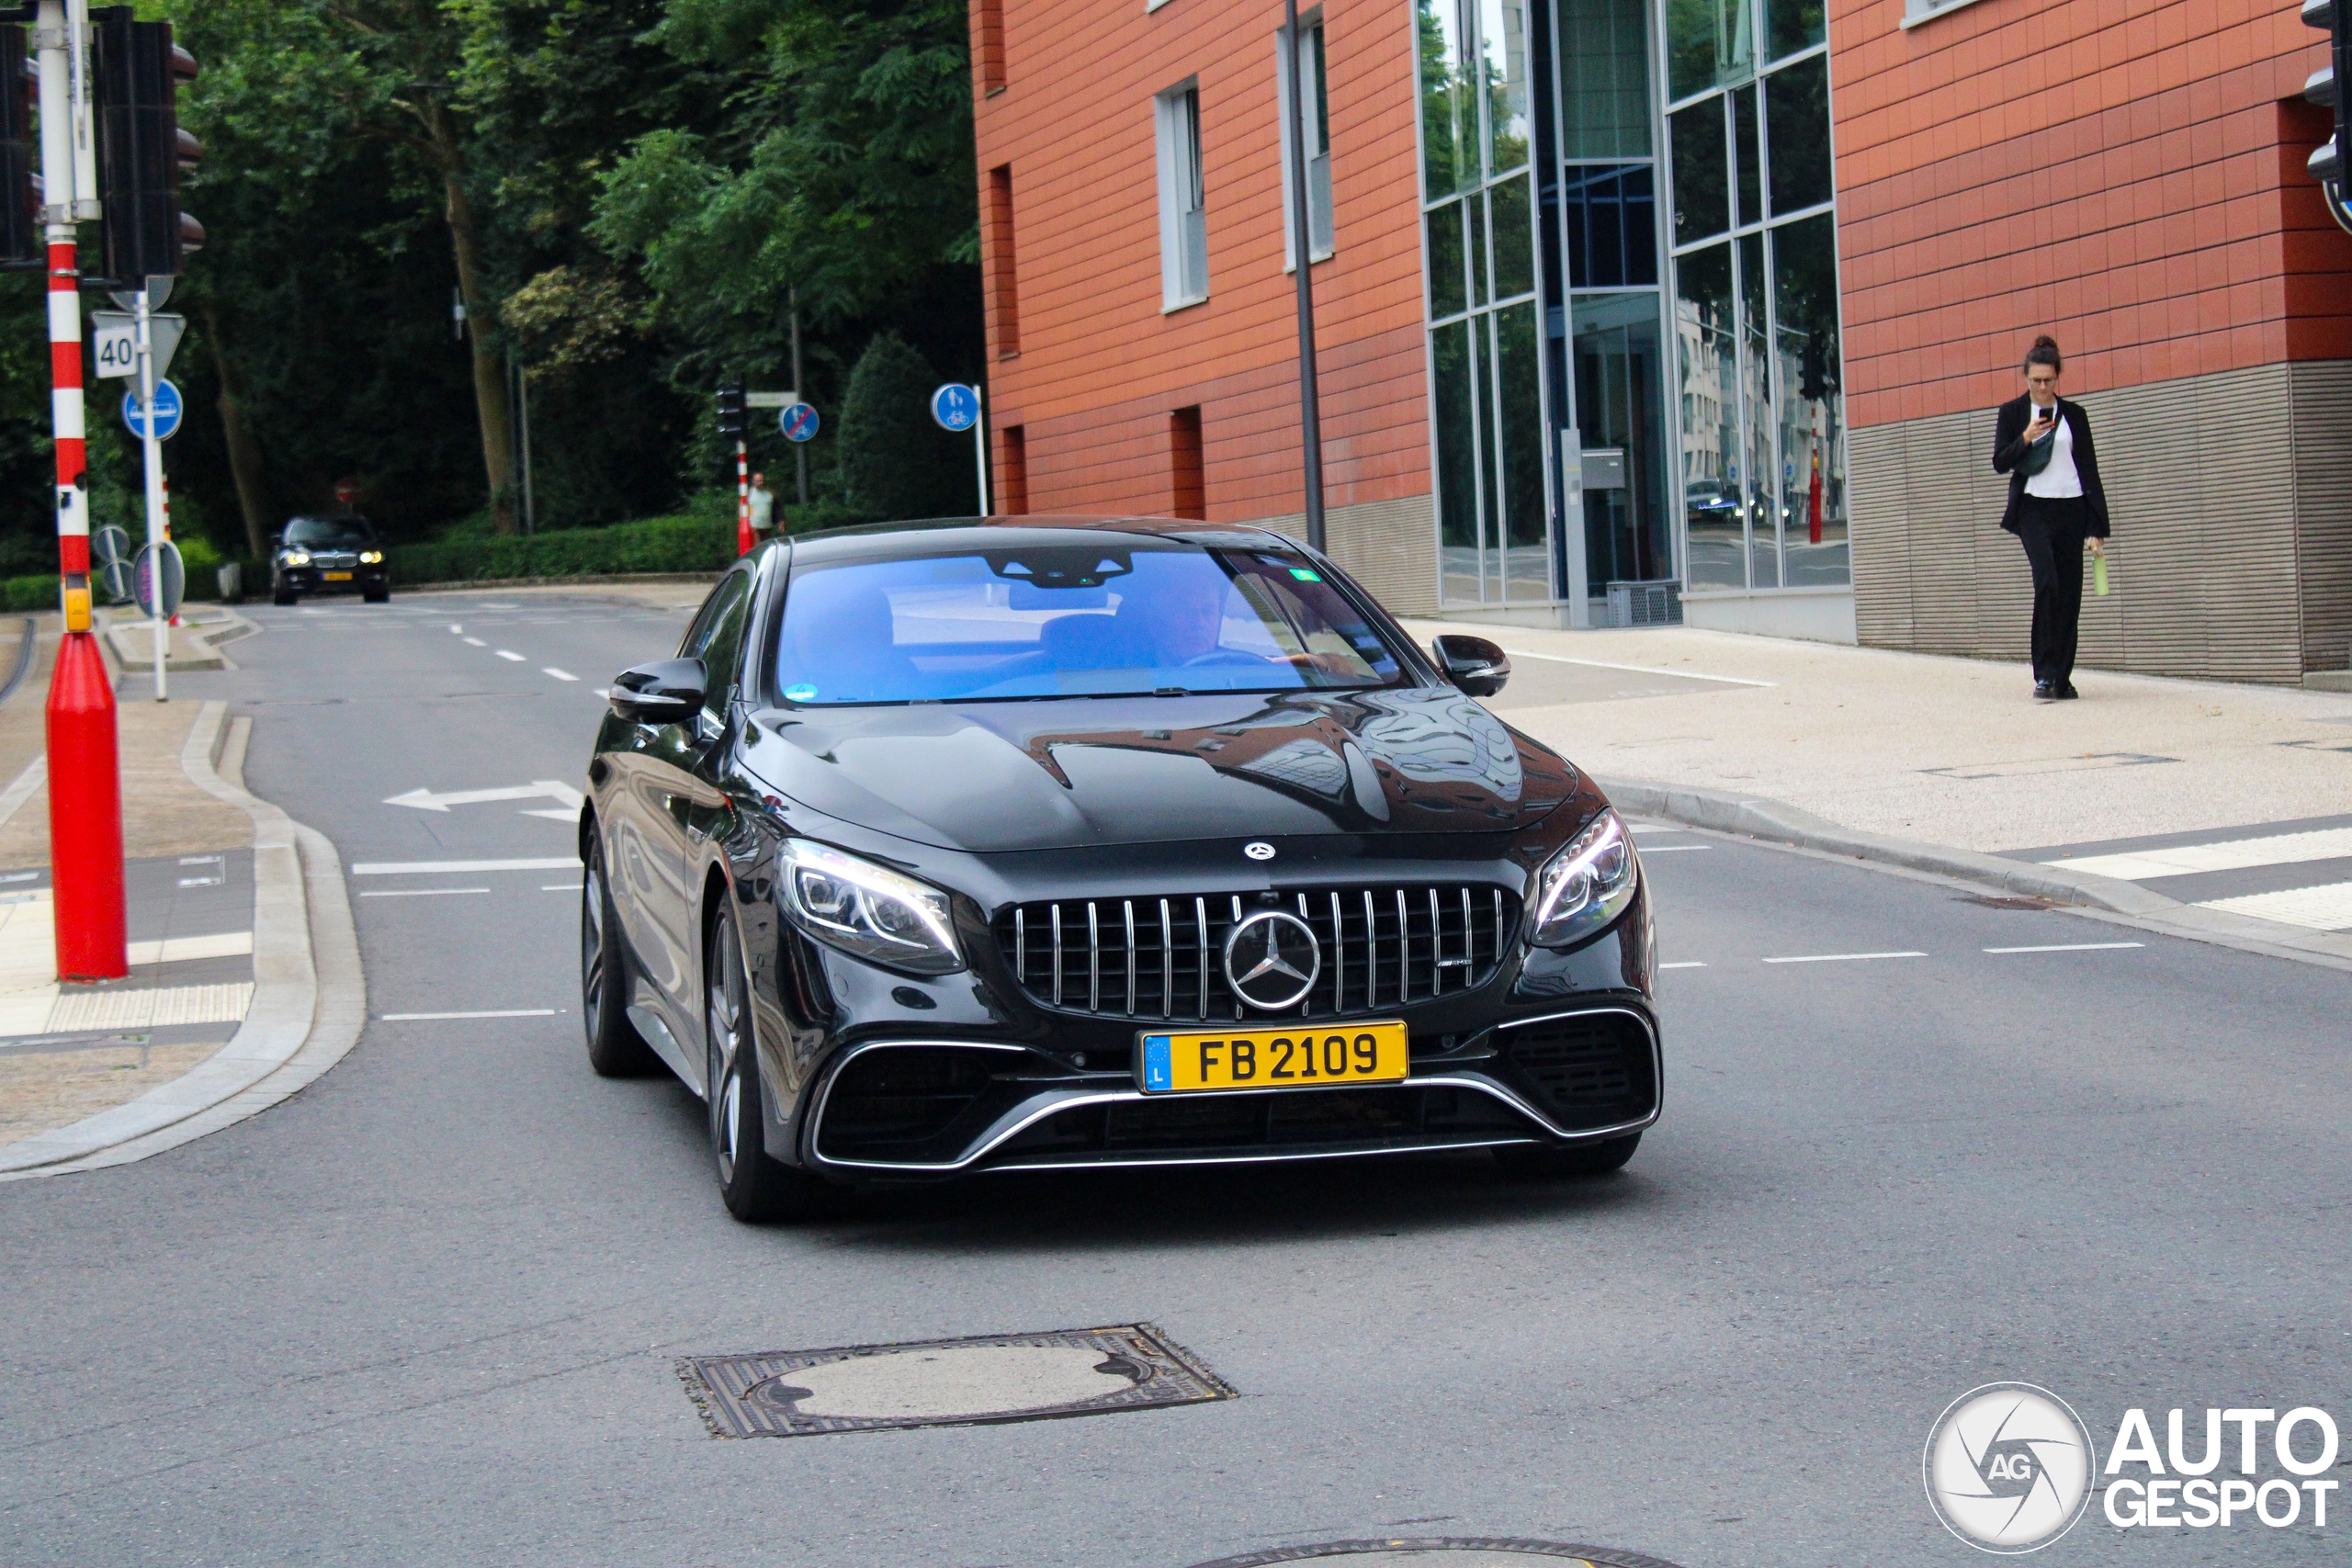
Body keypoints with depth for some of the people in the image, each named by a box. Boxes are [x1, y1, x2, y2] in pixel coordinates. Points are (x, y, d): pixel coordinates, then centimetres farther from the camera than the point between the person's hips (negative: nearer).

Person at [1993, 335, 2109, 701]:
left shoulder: (2074, 415, 10)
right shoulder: (2012, 413, 6)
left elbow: (2089, 469, 10)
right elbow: (2000, 463, 3)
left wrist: (2096, 527, 4)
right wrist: (2025, 440, -16)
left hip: (2071, 509, 3)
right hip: (2033, 509, -3)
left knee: (2070, 593, 1)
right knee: (2047, 583, -19)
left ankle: (2062, 677, 8)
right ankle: (2044, 675, -17)